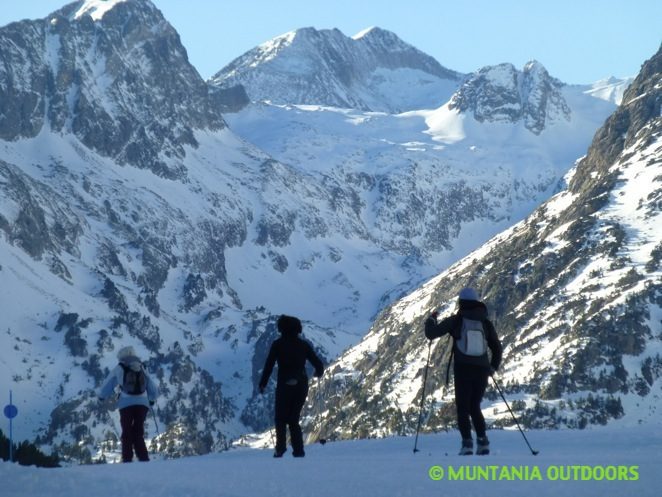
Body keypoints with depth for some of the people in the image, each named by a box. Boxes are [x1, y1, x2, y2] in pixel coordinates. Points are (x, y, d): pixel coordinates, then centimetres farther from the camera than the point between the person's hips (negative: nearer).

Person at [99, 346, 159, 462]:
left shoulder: (119, 368, 5)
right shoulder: (142, 369, 14)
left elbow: (107, 385, 13)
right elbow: (153, 390, 21)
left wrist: (101, 396, 32)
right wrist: (151, 400, 40)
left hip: (126, 404, -2)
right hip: (142, 404, 2)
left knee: (127, 434, 8)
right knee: (138, 434, 11)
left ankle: (127, 460, -1)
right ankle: (144, 459, 0)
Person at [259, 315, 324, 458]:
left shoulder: (278, 344, -2)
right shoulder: (304, 345, 6)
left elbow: (269, 364, -8)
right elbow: (318, 364, 6)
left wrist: (263, 384, -2)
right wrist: (319, 372, 28)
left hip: (284, 386, -3)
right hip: (301, 386, 3)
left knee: (281, 418, 11)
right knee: (294, 419, 15)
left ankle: (281, 447, -9)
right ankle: (298, 450, 2)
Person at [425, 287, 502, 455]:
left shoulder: (456, 320, 0)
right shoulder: (486, 323, 9)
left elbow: (431, 333, 2)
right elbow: (497, 348, 13)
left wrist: (431, 320, 21)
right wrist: (493, 367, 27)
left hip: (463, 370, -3)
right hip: (481, 371, 3)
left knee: (463, 408, 4)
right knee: (475, 407, 16)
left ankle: (467, 443, -12)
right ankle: (482, 442, 2)